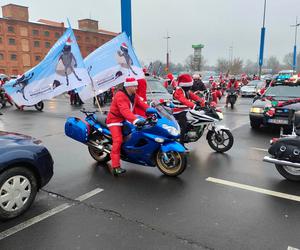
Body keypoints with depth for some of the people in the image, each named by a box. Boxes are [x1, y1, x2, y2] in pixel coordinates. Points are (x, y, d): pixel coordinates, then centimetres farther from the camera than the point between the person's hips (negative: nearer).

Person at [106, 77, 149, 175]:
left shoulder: (134, 96, 8)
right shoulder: (120, 96, -23)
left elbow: (142, 104, 0)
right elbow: (125, 110, -38)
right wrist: (135, 120, -52)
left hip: (126, 120, 9)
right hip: (115, 120, -9)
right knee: (118, 140, -23)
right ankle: (115, 167, -25)